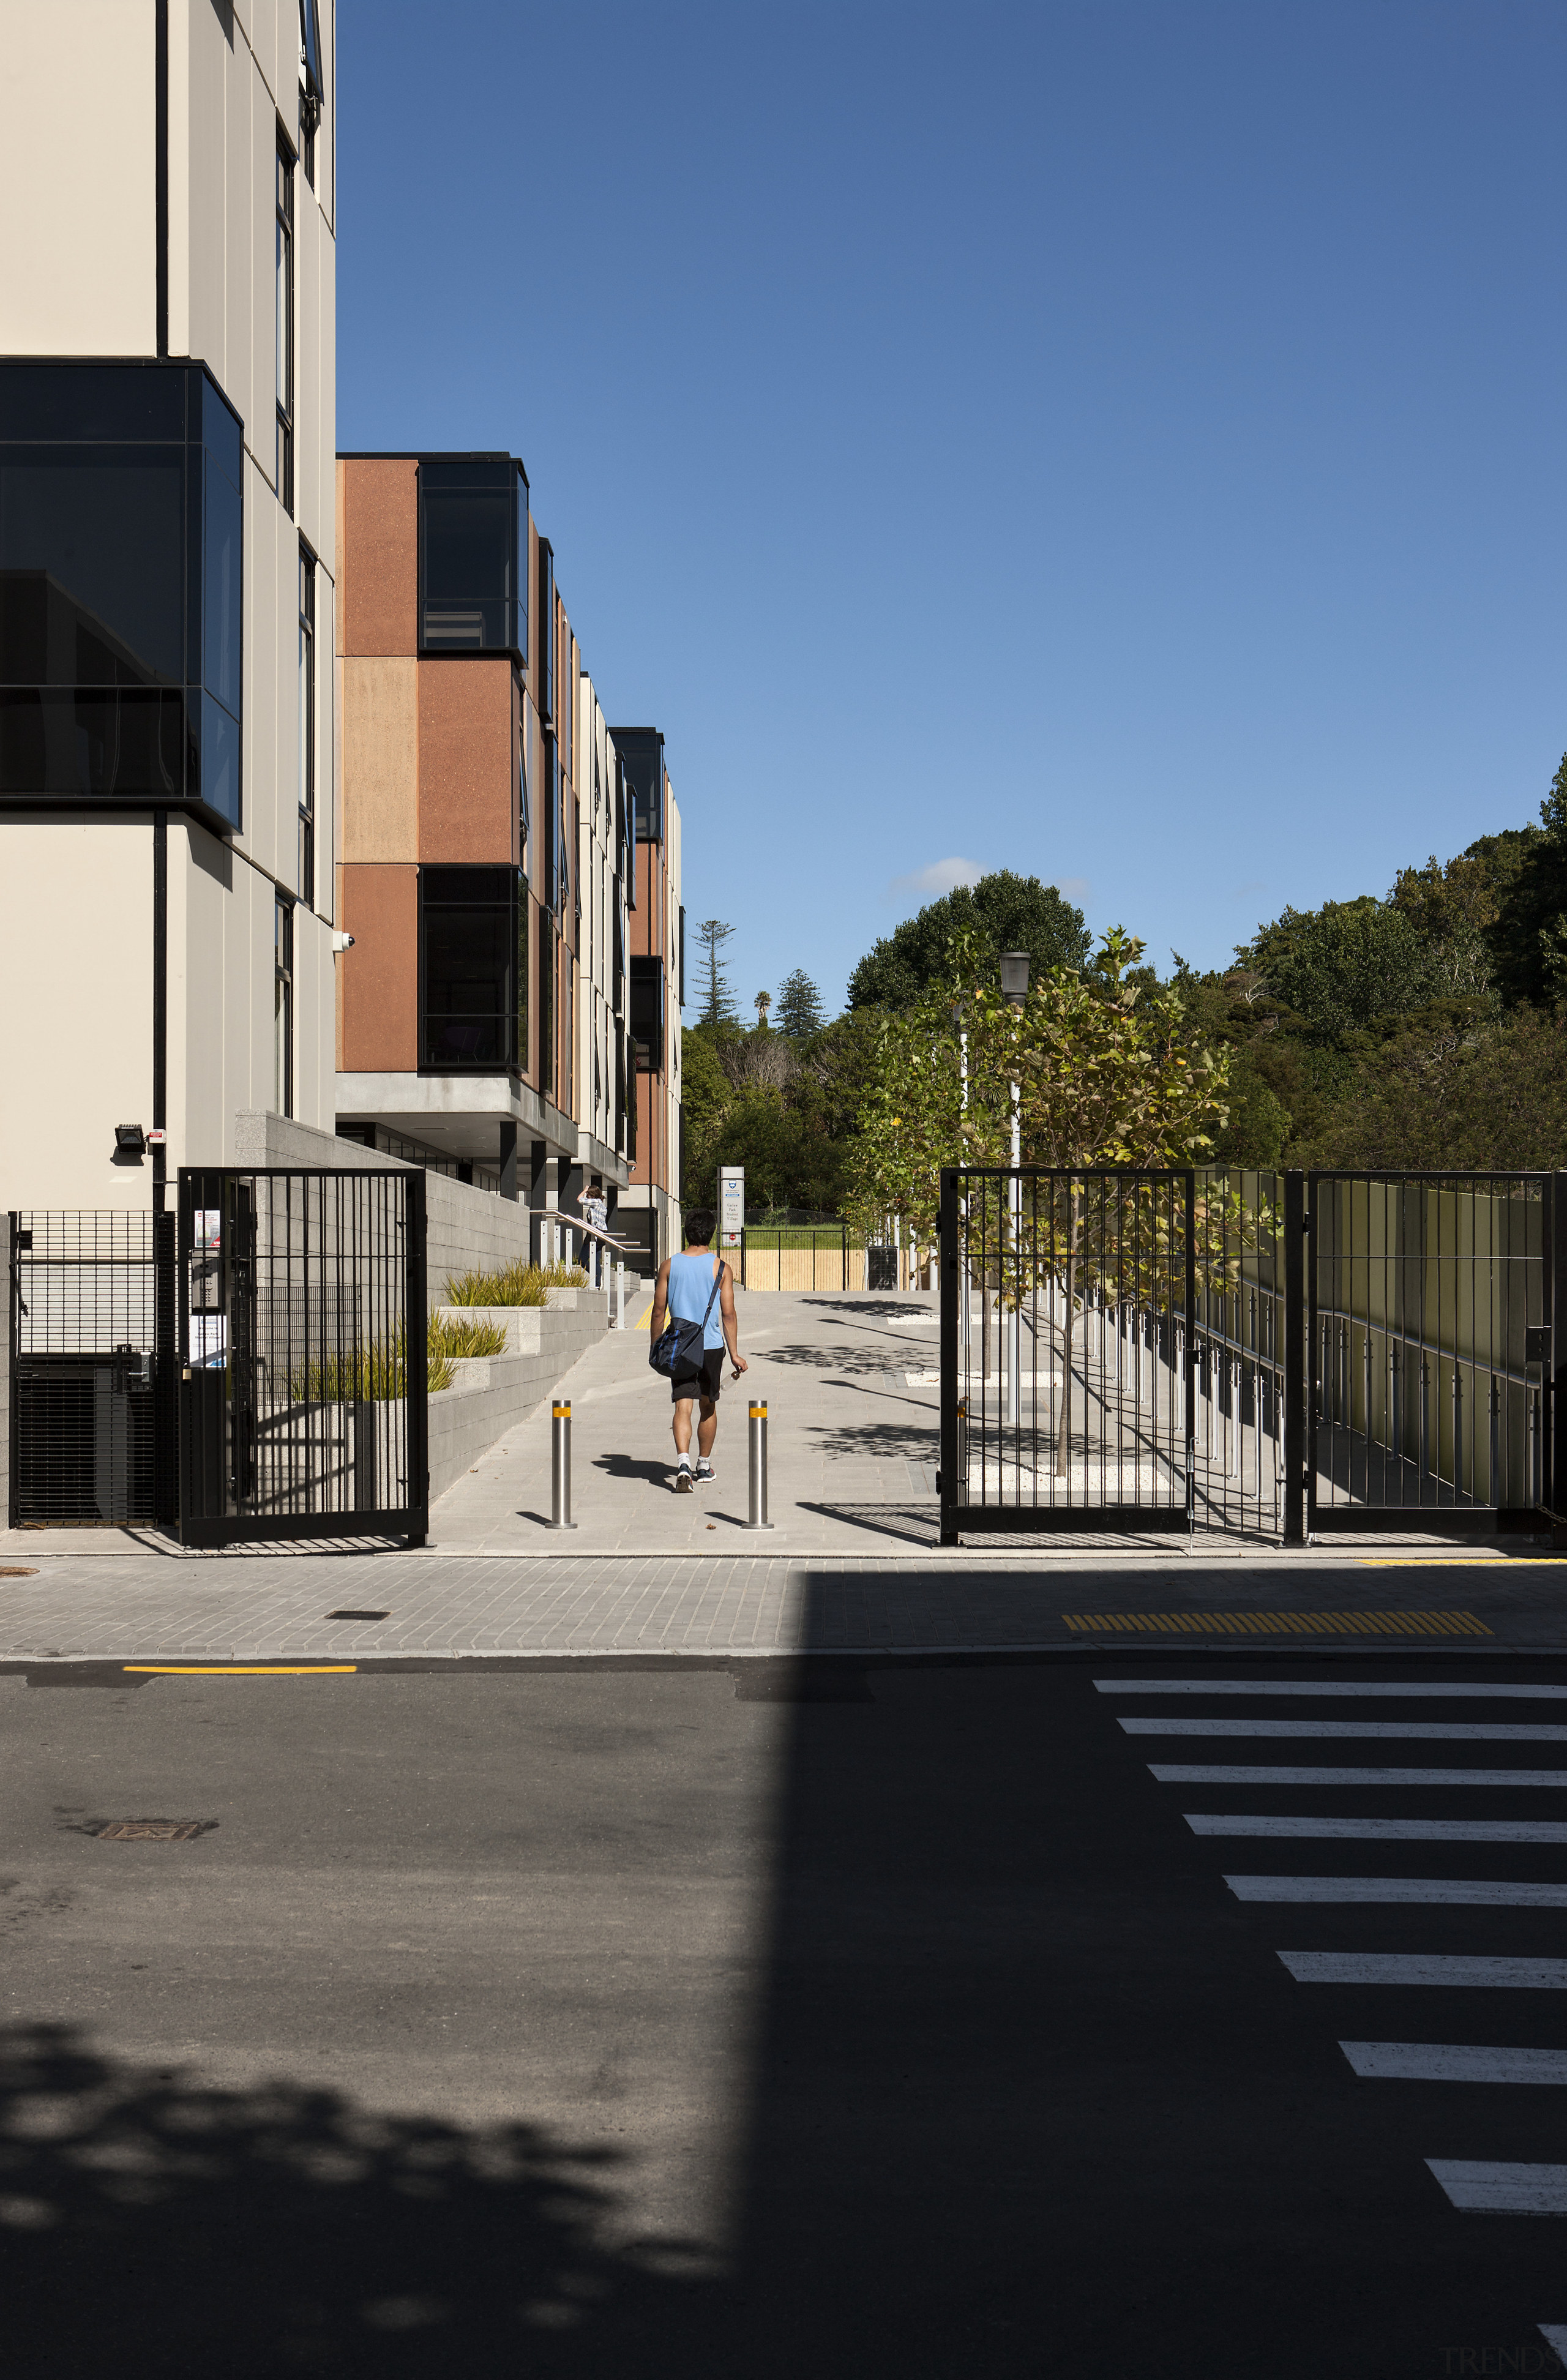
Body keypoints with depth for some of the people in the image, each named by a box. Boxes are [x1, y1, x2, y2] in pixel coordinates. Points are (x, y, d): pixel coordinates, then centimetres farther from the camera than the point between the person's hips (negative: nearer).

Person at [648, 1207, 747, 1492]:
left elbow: (658, 1312, 2)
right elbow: (728, 1314, -6)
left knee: (683, 1406, -5)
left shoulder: (669, 1266, 0)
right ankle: (704, 1466, 27)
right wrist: (734, 1353, -2)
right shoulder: (720, 1268, -4)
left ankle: (683, 1463, -26)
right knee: (708, 1407, 16)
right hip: (711, 1346, 0)